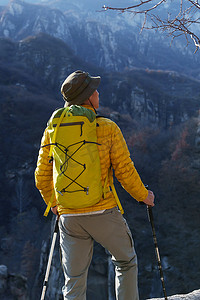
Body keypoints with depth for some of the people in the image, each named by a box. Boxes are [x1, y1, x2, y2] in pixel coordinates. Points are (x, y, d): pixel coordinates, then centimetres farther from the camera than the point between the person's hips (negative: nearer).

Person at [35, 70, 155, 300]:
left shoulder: (52, 130, 2)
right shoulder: (108, 128, -8)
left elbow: (42, 177, 5)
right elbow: (125, 172, -7)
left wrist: (53, 203, 23)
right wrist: (144, 196, 11)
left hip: (69, 218, 3)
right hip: (103, 213, -3)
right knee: (126, 262, 23)